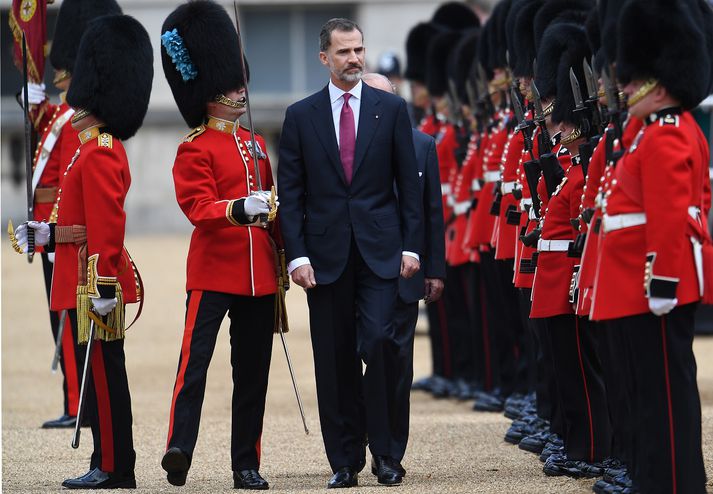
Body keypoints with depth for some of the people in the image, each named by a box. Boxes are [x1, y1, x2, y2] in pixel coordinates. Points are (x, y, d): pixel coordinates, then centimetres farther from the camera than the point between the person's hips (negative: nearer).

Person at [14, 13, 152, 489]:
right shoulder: (105, 149, 16)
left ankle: (114, 470, -2)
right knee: (103, 375, 12)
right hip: (96, 282, 10)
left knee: (103, 375, -5)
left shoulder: (98, 155, -16)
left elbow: (107, 228, -22)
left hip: (94, 283, -10)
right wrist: (50, 233, 16)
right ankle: (111, 466, 16)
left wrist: (101, 285, -25)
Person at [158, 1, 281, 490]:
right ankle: (179, 449, -22)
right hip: (212, 270, -6)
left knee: (253, 370, 7)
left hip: (259, 274, 6)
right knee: (195, 359, -15)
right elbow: (198, 207, -16)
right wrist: (239, 210, -33)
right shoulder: (195, 149, -4)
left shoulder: (256, 145, 16)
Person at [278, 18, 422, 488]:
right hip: (326, 253, 1)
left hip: (379, 252, -1)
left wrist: (411, 246, -2)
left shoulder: (391, 108, 5)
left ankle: (385, 452, -4)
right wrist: (297, 255, -5)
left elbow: (409, 182, 5)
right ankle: (345, 461, 10)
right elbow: (291, 192, 4)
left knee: (379, 341, -15)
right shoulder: (301, 115, 5)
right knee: (335, 360, 3)